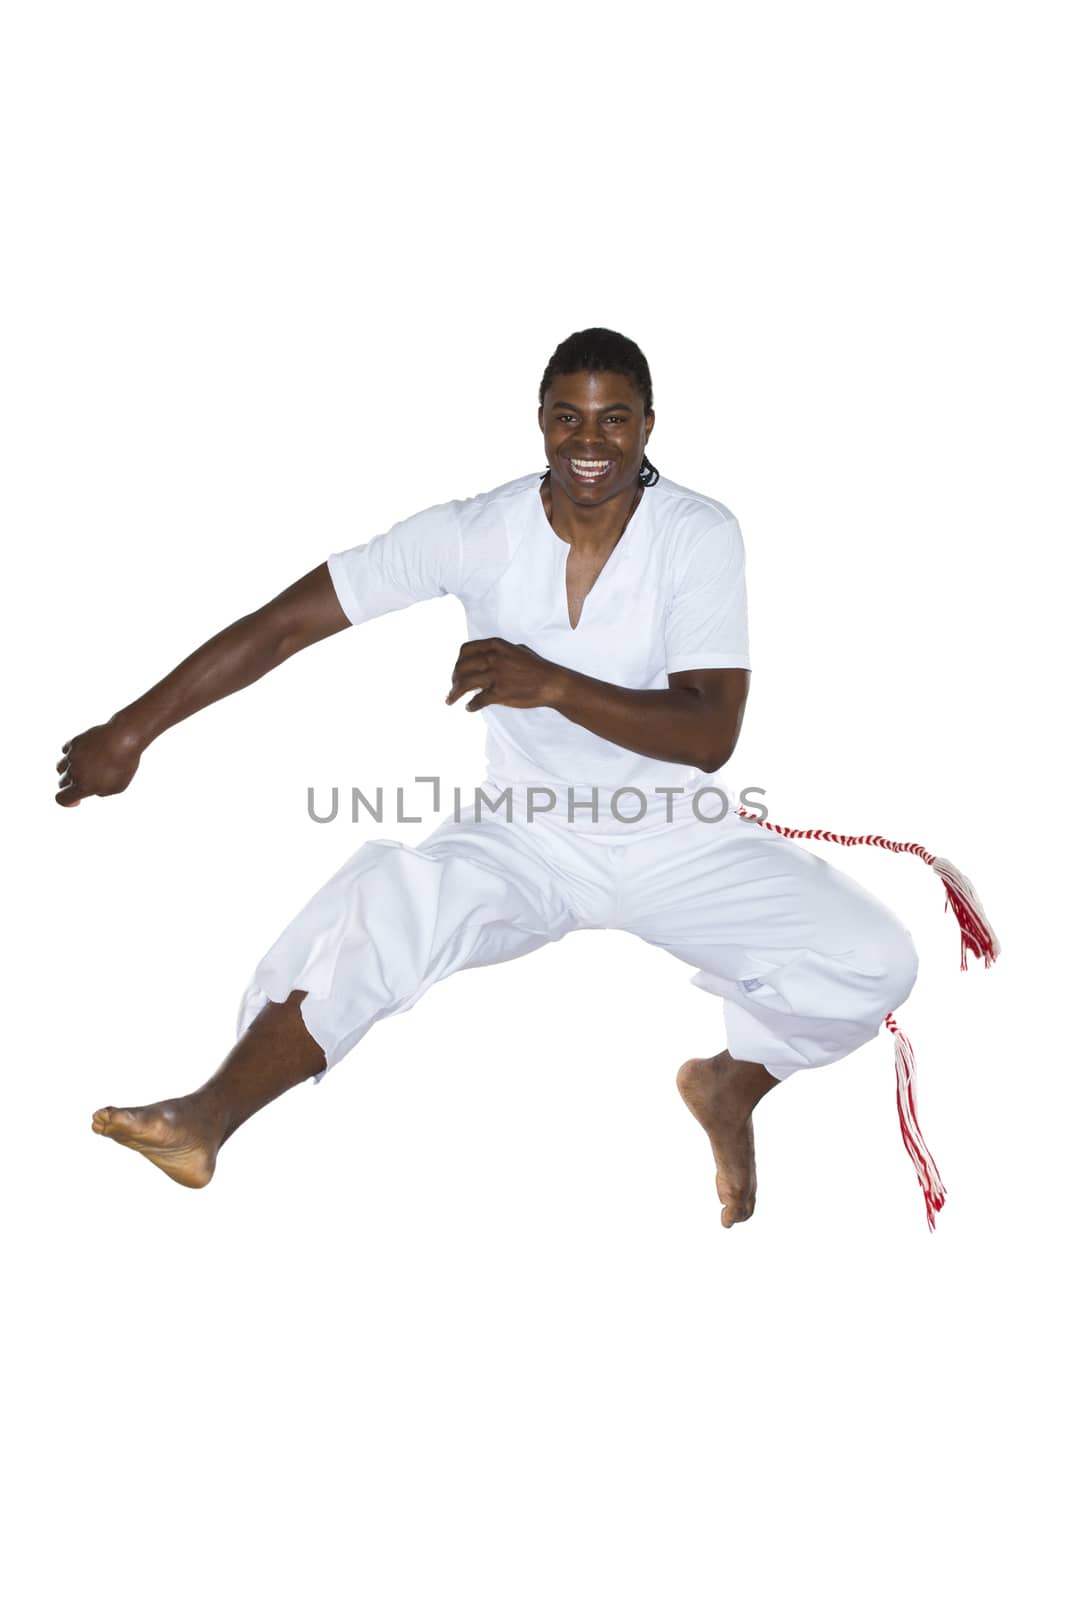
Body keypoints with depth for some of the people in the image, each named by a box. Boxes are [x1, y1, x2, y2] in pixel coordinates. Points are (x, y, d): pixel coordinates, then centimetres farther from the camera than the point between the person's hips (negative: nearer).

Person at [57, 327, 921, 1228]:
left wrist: (553, 684, -33)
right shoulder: (476, 533, -10)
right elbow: (287, 622, -10)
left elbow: (710, 734, -19)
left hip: (680, 841, 1)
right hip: (525, 839, 0)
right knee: (384, 903, -32)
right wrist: (132, 731, -12)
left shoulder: (700, 535, -12)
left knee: (874, 960, -19)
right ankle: (209, 1119, -22)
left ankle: (733, 1087, 9)